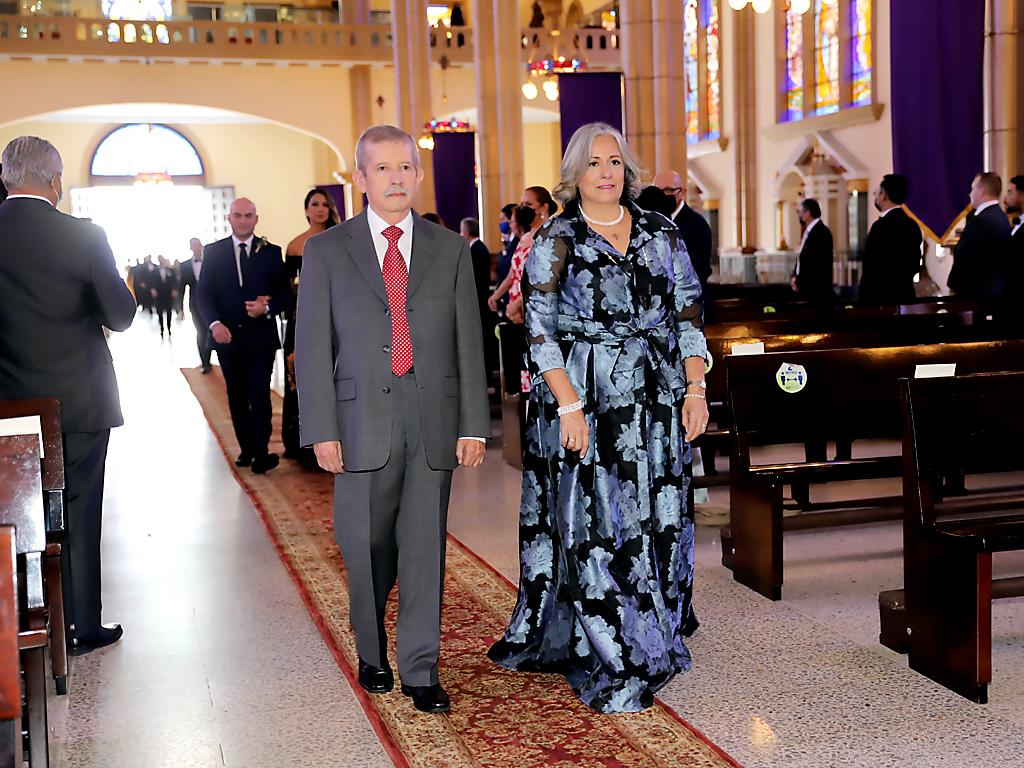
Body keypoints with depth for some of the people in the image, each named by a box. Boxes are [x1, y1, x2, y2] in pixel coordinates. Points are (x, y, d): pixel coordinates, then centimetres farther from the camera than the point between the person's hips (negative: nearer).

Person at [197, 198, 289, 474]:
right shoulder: (213, 252, 6)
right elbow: (204, 293, 3)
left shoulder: (270, 252, 3)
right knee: (237, 396, 9)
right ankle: (247, 449, 19)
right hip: (227, 336, 2)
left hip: (261, 336, -2)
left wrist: (267, 308, -17)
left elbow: (285, 293, 3)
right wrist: (215, 323, -13)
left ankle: (261, 454, -2)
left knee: (259, 394, -6)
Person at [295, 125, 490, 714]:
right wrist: (322, 429, -6)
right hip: (363, 421, 0)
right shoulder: (327, 251, 5)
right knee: (368, 547, 8)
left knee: (425, 546, 3)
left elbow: (469, 342, 7)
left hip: (434, 421, 1)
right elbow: (313, 348, 2)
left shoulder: (451, 250, 8)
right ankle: (372, 652, 31)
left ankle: (420, 670, 13)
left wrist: (474, 424, 0)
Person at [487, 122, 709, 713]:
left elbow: (689, 314, 10)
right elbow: (541, 330, -6)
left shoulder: (662, 234, 9)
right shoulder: (555, 241, 0)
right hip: (583, 405, -3)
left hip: (656, 404, 3)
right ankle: (612, 666, 9)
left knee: (658, 521, 7)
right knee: (591, 526, -2)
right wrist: (569, 405, -14)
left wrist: (696, 388, 1)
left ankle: (656, 641, 24)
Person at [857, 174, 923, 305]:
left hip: (882, 300, -9)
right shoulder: (912, 224, 10)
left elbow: (872, 271, -19)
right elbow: (914, 266, 17)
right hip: (905, 297, 9)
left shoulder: (882, 225, -17)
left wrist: (863, 303, -13)